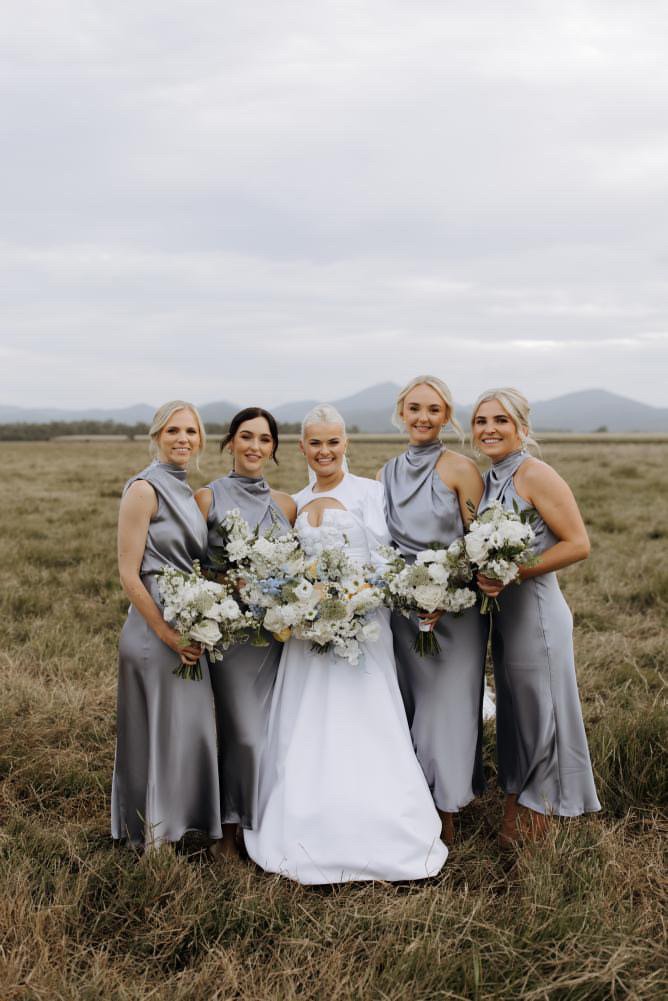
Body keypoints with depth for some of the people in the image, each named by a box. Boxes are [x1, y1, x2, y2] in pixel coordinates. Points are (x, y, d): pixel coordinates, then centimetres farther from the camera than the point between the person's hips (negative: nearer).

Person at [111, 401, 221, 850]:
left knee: (190, 729, 16)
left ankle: (182, 822, 34)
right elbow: (129, 575, -16)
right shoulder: (144, 489, -13)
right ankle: (153, 838, 22)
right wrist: (167, 633, -17)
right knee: (160, 733, 4)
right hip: (154, 631, -8)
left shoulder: (186, 492, 12)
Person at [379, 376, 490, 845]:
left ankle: (446, 820, 18)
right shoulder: (388, 473, 8)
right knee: (409, 706, 13)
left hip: (454, 609, -5)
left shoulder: (461, 469, -8)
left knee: (447, 705, 2)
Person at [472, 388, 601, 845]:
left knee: (539, 713, 7)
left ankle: (536, 815, 25)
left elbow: (578, 544, -17)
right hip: (501, 612, 7)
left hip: (535, 611, -7)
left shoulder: (536, 474, -13)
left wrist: (512, 574, -22)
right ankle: (516, 808, 31)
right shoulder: (489, 480, 9)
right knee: (514, 714, 17)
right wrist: (483, 576, -3)